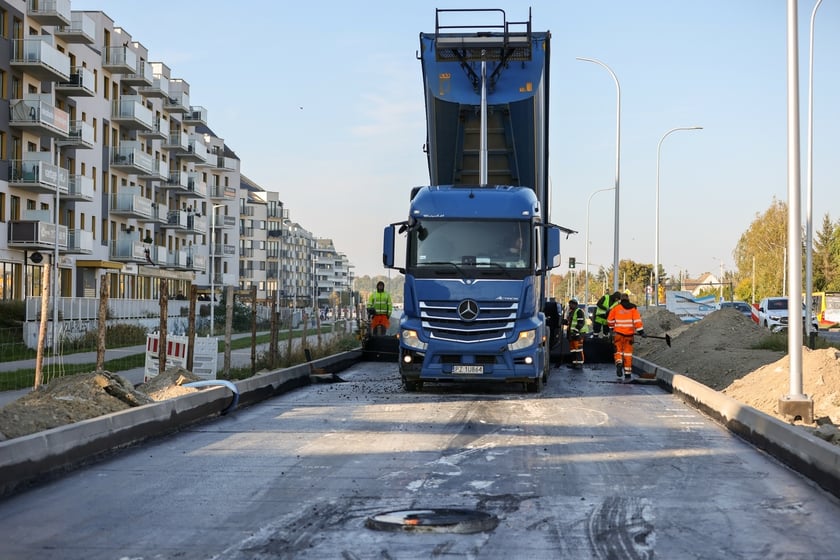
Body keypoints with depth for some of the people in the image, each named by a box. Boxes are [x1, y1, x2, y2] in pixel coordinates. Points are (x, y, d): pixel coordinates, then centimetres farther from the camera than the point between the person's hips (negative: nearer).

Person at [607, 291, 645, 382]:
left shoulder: (616, 308, 2)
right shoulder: (633, 308, 2)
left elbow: (609, 320, 9)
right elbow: (637, 320, -7)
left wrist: (612, 327, 28)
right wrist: (641, 331, -5)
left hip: (618, 333, 0)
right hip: (629, 334, 1)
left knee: (618, 351, 11)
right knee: (628, 353, 8)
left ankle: (619, 363, -21)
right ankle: (627, 374, 8)